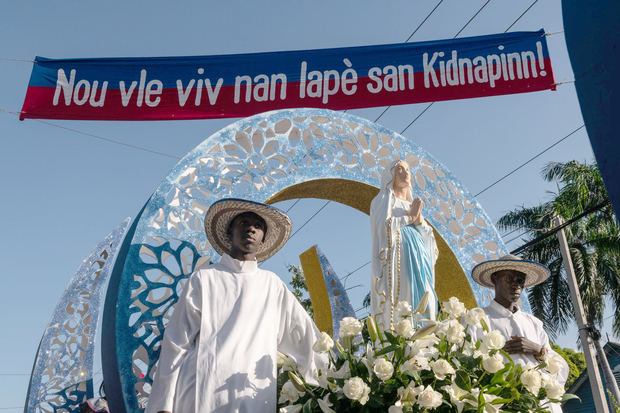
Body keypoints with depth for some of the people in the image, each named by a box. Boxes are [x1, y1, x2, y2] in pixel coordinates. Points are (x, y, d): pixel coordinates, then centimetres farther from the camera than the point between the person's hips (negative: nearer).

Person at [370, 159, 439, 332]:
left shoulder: (412, 204, 28)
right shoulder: (384, 198, 11)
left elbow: (429, 236, 18)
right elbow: (383, 223, -10)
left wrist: (419, 219, 0)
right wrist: (410, 217, 0)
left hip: (418, 263, 6)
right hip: (397, 260, -6)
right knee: (399, 307, -18)